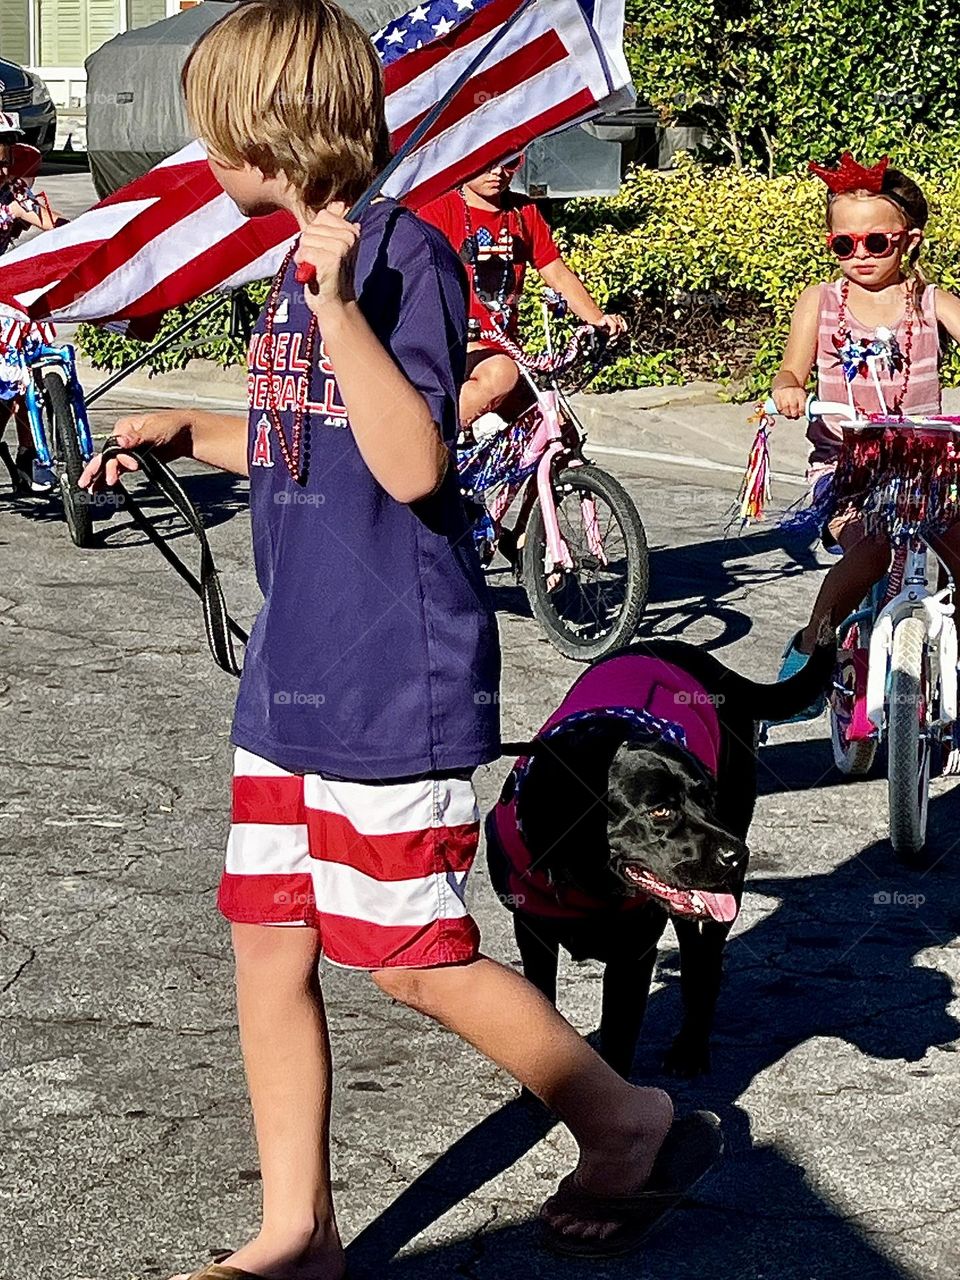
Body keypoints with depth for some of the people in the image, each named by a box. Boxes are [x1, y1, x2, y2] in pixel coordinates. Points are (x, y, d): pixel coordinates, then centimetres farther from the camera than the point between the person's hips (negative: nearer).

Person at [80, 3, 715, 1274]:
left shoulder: (403, 251, -15)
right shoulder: (298, 262, 12)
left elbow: (410, 464, -23)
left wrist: (337, 296, -28)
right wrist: (183, 431, 19)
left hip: (398, 678, -9)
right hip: (292, 673, 9)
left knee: (416, 958, 0)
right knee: (268, 942, 8)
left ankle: (622, 1113, 22)